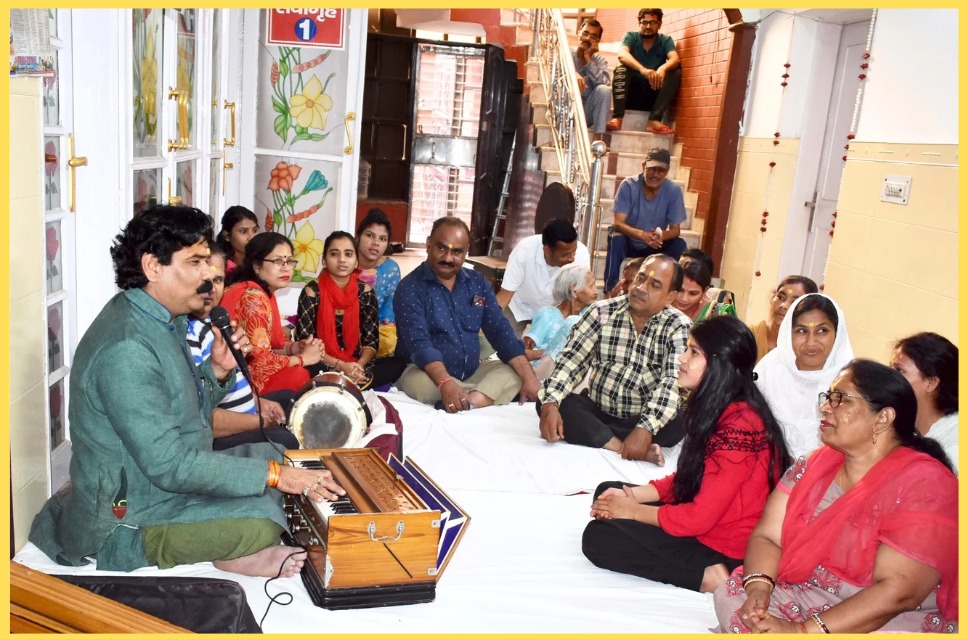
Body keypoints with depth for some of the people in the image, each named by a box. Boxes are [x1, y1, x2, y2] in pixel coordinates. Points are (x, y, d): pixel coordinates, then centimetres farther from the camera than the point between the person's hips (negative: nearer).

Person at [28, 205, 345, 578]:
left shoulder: (163, 321, 4)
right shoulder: (126, 349, -27)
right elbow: (170, 465, -30)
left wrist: (217, 370, -8)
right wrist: (274, 475, -27)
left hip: (165, 481, 10)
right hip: (128, 520, -10)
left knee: (271, 454, 10)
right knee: (259, 525, -27)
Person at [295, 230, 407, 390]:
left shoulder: (365, 292, 3)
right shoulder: (312, 292, -6)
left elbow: (371, 340, 2)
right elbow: (305, 342, -10)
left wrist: (359, 366, -20)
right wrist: (340, 366, -21)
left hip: (356, 366, 4)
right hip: (324, 367, -3)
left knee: (398, 364, -22)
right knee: (308, 370, -37)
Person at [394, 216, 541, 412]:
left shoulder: (477, 283, 6)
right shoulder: (410, 288, -11)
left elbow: (500, 331, 1)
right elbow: (418, 342, -24)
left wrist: (529, 378, -12)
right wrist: (446, 383, -41)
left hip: (472, 372, 5)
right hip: (430, 374, -5)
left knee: (516, 372, -14)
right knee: (417, 382, -36)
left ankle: (472, 402, -36)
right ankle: (489, 394, -23)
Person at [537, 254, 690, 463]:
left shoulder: (680, 327, -8)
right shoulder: (600, 312, -3)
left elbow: (674, 381, -21)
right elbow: (571, 360, -10)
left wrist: (646, 428, -36)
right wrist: (550, 404, -27)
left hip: (644, 420, -1)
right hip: (596, 411, 1)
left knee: (683, 420, -31)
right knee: (546, 401, -23)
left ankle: (587, 434, -21)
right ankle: (622, 448, -29)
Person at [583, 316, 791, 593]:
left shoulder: (739, 426, -27)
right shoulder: (714, 408, 5)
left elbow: (699, 518, -25)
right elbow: (687, 477, 13)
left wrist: (633, 511, -11)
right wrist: (633, 495, -2)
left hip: (724, 549, -10)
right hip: (703, 521, 10)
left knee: (599, 537, -14)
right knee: (607, 492, 13)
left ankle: (706, 574, -13)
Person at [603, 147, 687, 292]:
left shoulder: (674, 191, -15)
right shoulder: (628, 185, -20)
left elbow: (675, 229, -13)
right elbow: (618, 224, -24)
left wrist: (662, 236, -38)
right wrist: (642, 234, -44)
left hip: (655, 246, 2)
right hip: (628, 243, -2)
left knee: (679, 245, -24)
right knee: (616, 239, -33)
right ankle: (611, 290, -27)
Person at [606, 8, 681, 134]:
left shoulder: (665, 40, 3)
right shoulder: (631, 37, -1)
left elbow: (675, 59, -17)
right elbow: (622, 54, -24)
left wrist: (662, 68, -42)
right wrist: (642, 69, -43)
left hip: (654, 94, 1)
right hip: (631, 93, -1)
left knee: (676, 72, -21)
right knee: (621, 69, -26)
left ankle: (654, 120, -34)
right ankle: (617, 118, -41)